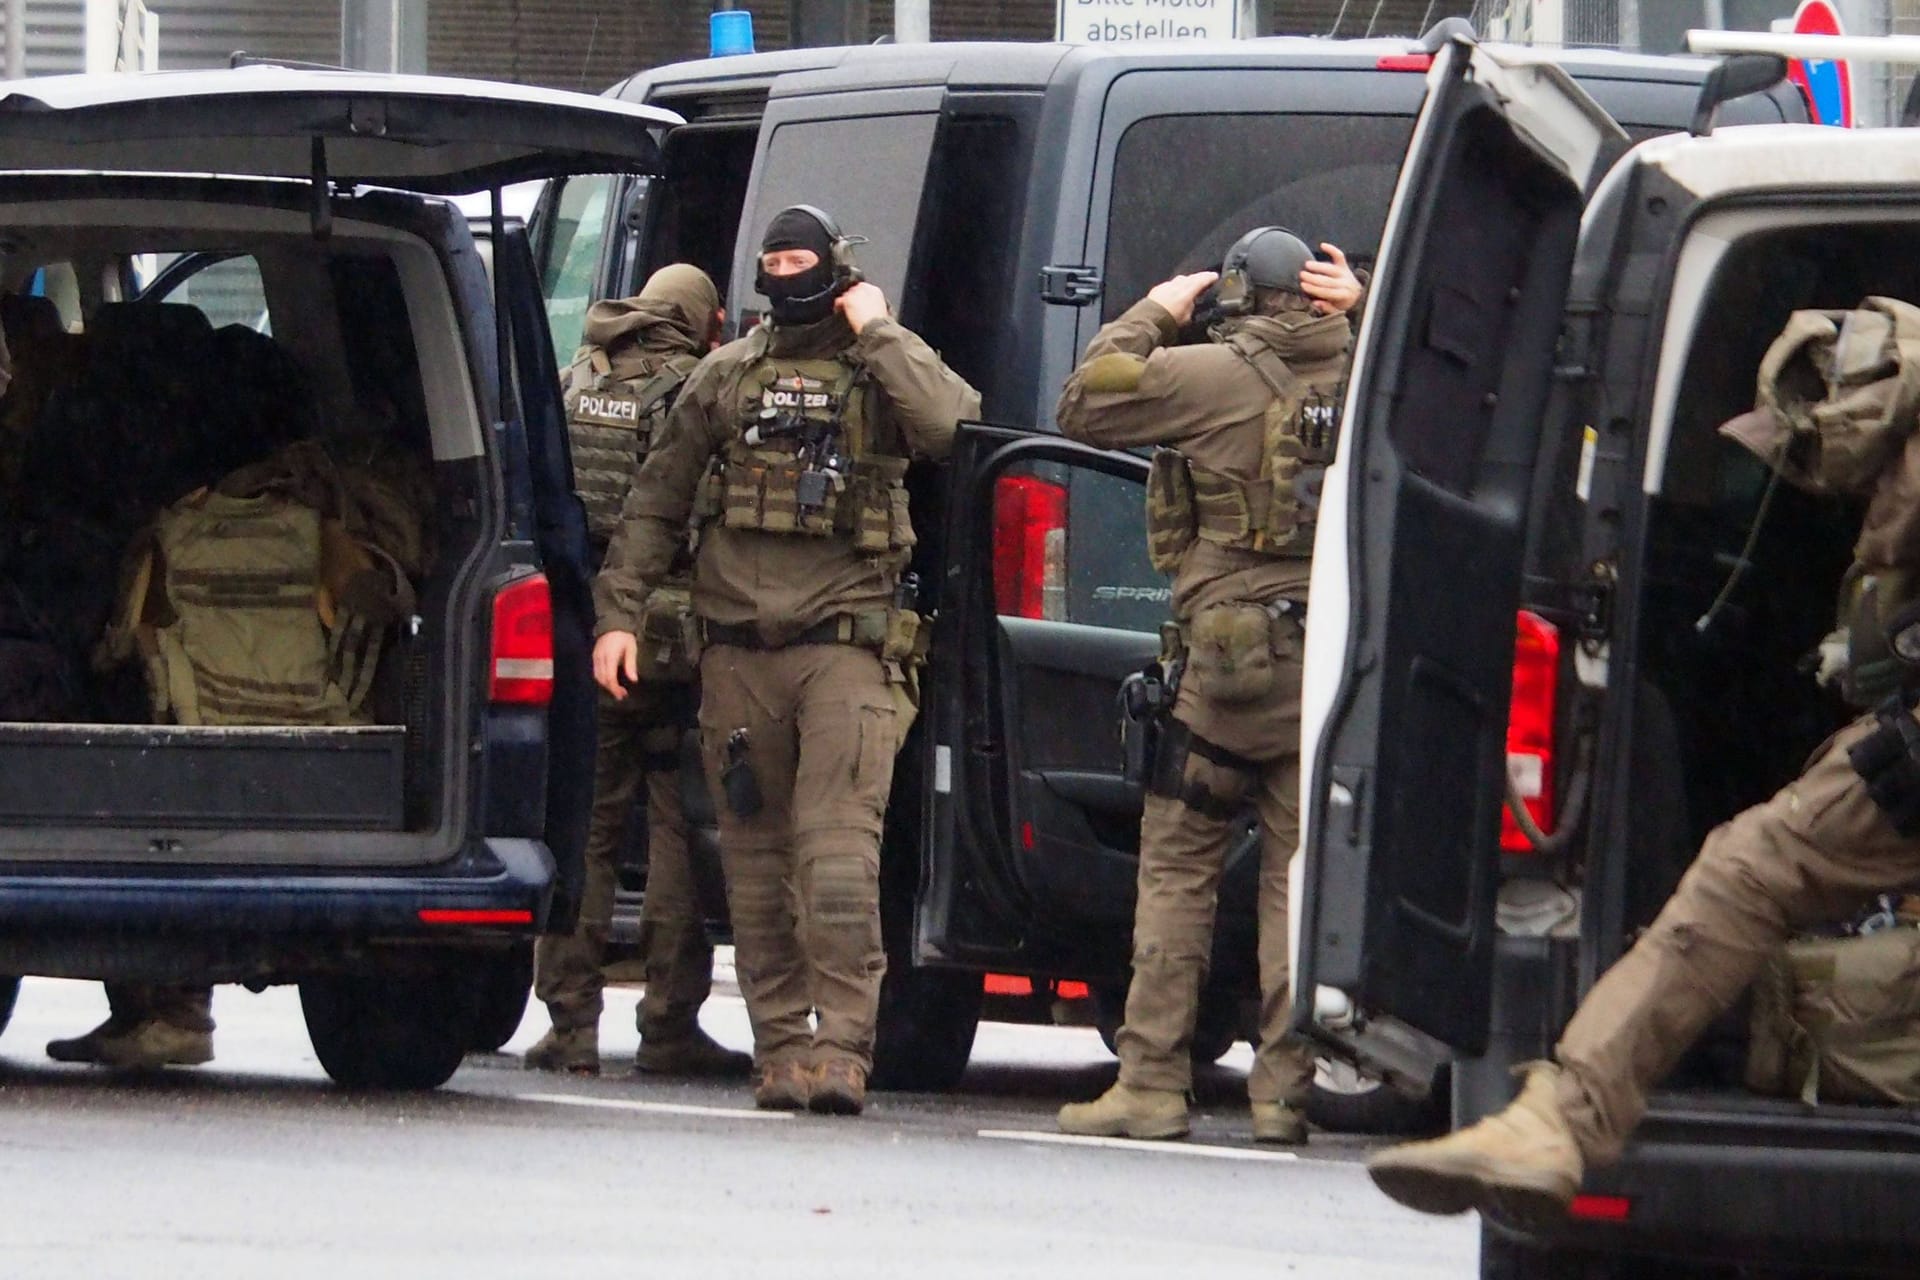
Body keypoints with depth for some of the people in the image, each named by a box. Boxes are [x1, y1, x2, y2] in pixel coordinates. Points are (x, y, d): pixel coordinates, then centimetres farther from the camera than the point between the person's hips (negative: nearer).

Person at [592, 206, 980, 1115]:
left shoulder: (885, 367, 5)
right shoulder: (728, 375, 14)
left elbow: (953, 425, -17)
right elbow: (656, 503, 16)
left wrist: (876, 333, -8)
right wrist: (619, 612, 7)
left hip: (845, 644, -4)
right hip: (738, 653, 4)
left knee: (838, 851, -15)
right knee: (755, 859, 4)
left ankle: (841, 1048, -17)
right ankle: (780, 1047, 9)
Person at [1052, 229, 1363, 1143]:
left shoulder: (1213, 375, -7)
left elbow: (1083, 406, 1)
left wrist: (1151, 316, 12)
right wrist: (1356, 319, 18)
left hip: (1228, 660, -4)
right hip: (1333, 666, 4)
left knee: (1176, 871, 3)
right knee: (1299, 877, 5)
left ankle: (1151, 1082, -1)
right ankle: (1286, 1089, 3)